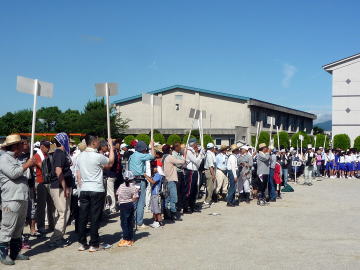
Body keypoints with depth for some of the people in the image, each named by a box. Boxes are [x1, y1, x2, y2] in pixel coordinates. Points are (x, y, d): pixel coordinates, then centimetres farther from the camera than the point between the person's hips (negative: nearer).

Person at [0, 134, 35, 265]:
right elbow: (13, 173, -19)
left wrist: (29, 165, 18)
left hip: (22, 198, 10)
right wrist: (27, 164, -10)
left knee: (18, 228, 14)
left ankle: (15, 252, 22)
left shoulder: (16, 159, 22)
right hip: (11, 199, -9)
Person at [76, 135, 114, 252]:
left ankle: (82, 243, 15)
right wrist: (111, 146, 10)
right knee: (95, 218, 0)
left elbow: (79, 175, 12)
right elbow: (110, 163, 4)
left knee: (83, 217, 8)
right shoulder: (98, 156, -14)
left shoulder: (80, 156, 7)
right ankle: (94, 244, 5)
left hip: (84, 190, 6)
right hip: (97, 190, -6)